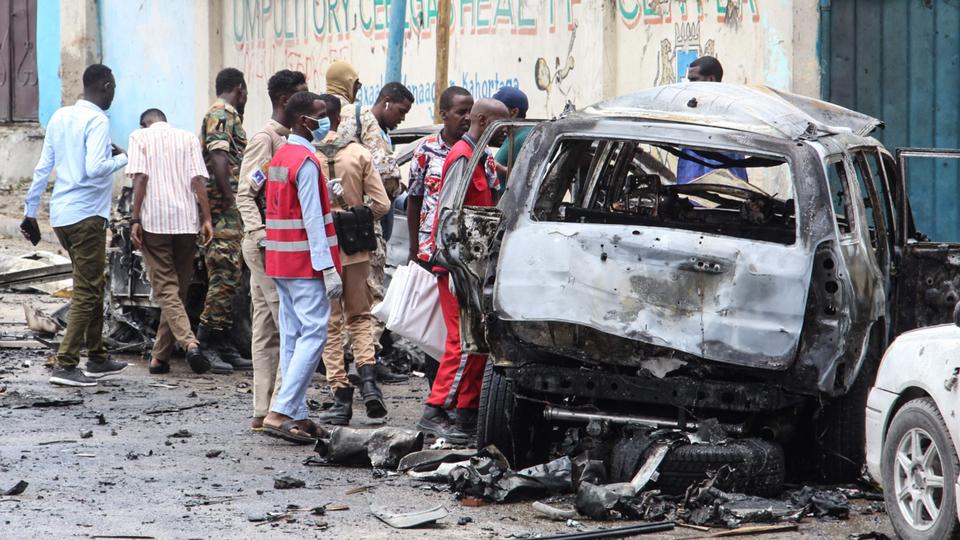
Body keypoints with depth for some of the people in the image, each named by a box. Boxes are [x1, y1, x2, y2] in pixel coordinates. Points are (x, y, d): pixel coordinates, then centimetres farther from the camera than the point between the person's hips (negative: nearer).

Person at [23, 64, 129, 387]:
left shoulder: (60, 118, 12)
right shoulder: (96, 121, -12)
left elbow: (42, 169, 13)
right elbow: (95, 168, -25)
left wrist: (30, 212, 18)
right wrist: (122, 158, -6)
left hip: (61, 215, 8)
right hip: (87, 215, -8)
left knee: (92, 287, 18)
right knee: (87, 292, -5)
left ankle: (97, 359, 25)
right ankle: (65, 365, -10)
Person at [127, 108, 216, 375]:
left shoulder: (140, 136, 6)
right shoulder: (189, 138, 14)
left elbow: (140, 178, -6)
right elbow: (198, 179, 3)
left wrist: (135, 220, -6)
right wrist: (206, 219, 0)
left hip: (154, 222, -3)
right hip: (187, 221, 3)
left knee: (166, 289, -3)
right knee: (178, 289, 12)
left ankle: (190, 343, -25)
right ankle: (160, 356, 13)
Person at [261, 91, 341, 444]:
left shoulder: (280, 157, 15)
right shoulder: (306, 161, -14)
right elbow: (312, 219, -18)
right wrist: (328, 268, -19)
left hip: (281, 262, 10)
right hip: (305, 262, -10)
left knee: (293, 335, 9)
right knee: (314, 333, -11)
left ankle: (297, 416, 10)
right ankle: (280, 412, -17)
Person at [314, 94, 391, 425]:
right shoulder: (359, 155, -2)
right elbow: (381, 204, -5)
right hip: (356, 249, 2)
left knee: (330, 325, 6)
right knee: (360, 316, 18)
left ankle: (341, 397, 4)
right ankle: (368, 378, -1)